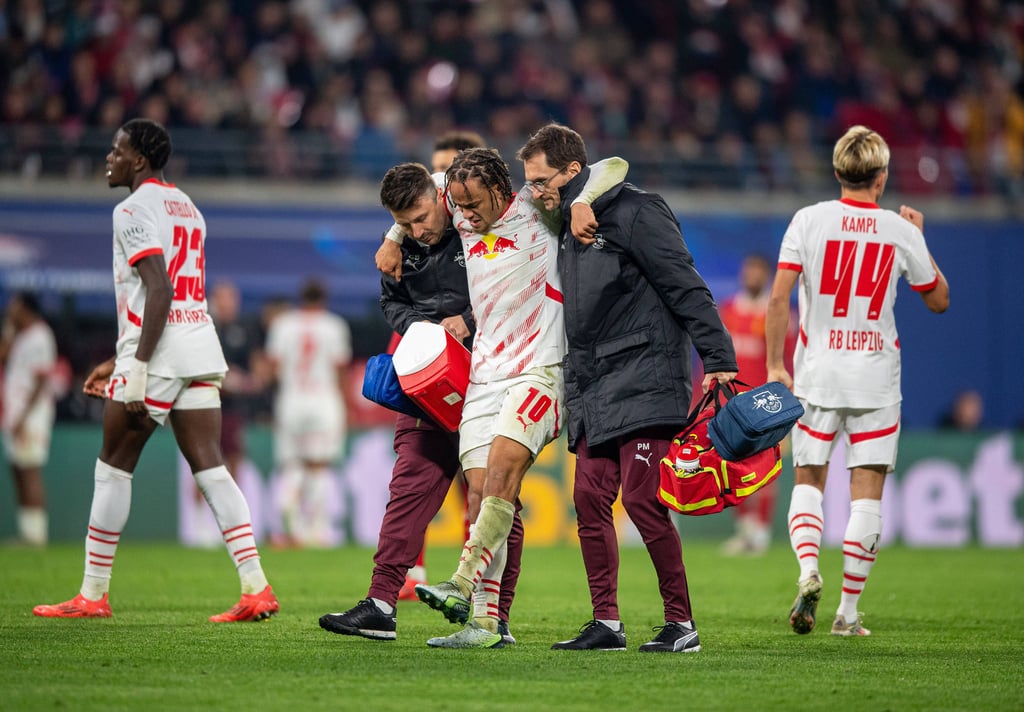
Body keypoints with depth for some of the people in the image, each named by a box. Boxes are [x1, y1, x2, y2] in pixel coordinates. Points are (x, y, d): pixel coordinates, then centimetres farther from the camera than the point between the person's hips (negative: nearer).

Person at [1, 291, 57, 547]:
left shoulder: (39, 337, -12)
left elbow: (40, 382, -17)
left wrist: (23, 417, -21)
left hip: (31, 413, -10)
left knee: (30, 471, -11)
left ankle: (35, 532, -12)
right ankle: (26, 530, 11)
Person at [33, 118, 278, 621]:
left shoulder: (134, 209, -8)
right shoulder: (187, 208, 21)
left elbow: (160, 291, -19)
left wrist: (138, 369, -21)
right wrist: (121, 362, 29)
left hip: (158, 353, -8)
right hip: (200, 347, 8)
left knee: (113, 466, 3)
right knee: (210, 468, 2)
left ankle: (93, 594, 7)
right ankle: (256, 589, -9)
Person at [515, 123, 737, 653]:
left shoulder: (635, 213, -9)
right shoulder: (568, 227, 17)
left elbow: (688, 290, -12)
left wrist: (718, 359, -16)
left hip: (644, 384, -8)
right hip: (592, 390, 8)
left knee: (641, 499, -12)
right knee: (590, 499, 2)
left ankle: (682, 624, -5)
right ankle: (605, 624, 8)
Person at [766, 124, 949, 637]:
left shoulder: (810, 220, -4)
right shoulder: (901, 231, -2)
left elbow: (778, 297, -9)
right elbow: (939, 301, 11)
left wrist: (775, 365, -2)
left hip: (817, 371, 0)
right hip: (876, 379, 0)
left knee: (808, 481, 12)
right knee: (867, 492, 4)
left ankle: (808, 570, -14)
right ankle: (849, 611, 2)